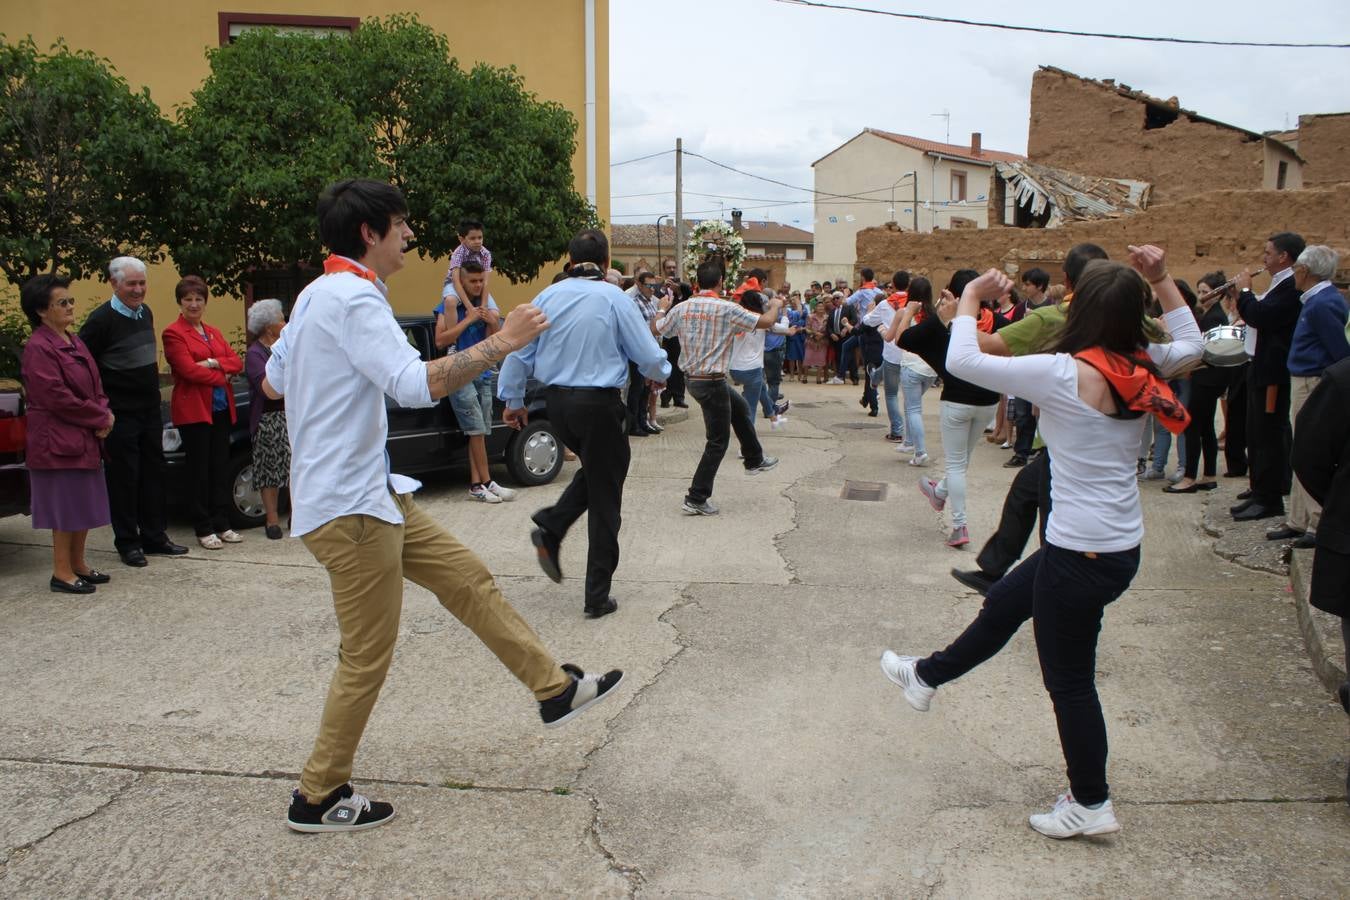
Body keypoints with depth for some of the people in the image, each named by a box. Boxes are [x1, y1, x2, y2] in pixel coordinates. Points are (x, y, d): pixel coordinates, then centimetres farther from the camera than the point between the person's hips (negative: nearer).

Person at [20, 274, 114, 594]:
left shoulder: (74, 342, 12)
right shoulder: (38, 348, -15)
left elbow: (94, 385, 15)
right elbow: (57, 398, -20)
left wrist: (102, 413, -3)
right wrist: (100, 418, -13)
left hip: (85, 439, 9)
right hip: (58, 442, -8)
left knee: (83, 506, 14)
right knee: (65, 507, -1)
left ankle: (78, 564, 24)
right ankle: (61, 573, 8)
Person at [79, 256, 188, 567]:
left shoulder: (145, 312, 10)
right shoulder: (102, 319, -13)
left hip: (150, 409, 7)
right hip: (120, 413, -7)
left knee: (153, 474, 10)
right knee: (124, 477, 0)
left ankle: (154, 537, 19)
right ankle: (127, 543, 10)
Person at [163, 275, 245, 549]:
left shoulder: (214, 332, 17)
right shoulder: (174, 333, -4)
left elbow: (236, 362, 6)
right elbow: (188, 370, -14)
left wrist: (213, 363, -11)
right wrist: (221, 376, -5)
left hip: (221, 408, 6)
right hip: (193, 409, -6)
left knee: (221, 468, 8)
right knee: (200, 470, 0)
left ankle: (222, 525, 15)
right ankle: (204, 529, 6)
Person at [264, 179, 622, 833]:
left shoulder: (316, 295, 12)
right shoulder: (354, 299, -19)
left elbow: (272, 382, 21)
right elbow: (415, 385, -31)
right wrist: (499, 344, -25)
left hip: (372, 494, 10)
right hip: (348, 506, -10)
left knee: (469, 580, 13)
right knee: (368, 656, 1)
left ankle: (555, 688, 23)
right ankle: (318, 798, 17)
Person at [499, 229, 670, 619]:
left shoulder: (547, 297, 3)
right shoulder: (614, 298, -9)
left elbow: (519, 350, 6)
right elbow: (649, 355, -5)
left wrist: (513, 400, 18)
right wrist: (659, 375, 17)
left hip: (557, 401, 5)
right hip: (599, 402, -5)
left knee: (595, 470, 28)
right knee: (604, 497, 6)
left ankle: (550, 528, 6)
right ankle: (597, 594, 10)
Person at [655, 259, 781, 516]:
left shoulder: (681, 308, -1)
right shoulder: (726, 309, -16)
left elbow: (657, 329, 14)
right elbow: (766, 322, -11)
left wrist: (663, 309, 34)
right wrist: (774, 306, 11)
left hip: (691, 377, 8)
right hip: (712, 381, -8)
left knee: (740, 407, 30)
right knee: (717, 442, 3)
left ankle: (754, 459, 45)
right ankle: (696, 499, 4)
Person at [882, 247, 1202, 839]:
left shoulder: (1066, 374, -23)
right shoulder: (1142, 369, -1)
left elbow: (962, 360, -21)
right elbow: (1190, 342, 22)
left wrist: (971, 296, -5)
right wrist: (1161, 280, 13)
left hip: (1083, 555, -9)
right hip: (1119, 544, 9)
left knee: (1069, 680, 9)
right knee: (1003, 605, 25)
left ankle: (1090, 803, 26)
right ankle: (928, 675, 45)